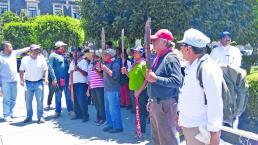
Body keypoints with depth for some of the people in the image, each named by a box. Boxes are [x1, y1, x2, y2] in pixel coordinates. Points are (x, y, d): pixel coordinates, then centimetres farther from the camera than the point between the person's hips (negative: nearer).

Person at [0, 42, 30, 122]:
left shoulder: (13, 53, 7)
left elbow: (23, 50, 15)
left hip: (14, 81, 6)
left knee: (13, 99, 13)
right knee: (7, 99, -3)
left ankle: (11, 113, 26)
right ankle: (6, 115, 5)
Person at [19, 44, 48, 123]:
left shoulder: (42, 59, 1)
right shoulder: (25, 59, 2)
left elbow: (45, 70, 5)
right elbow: (21, 71, 8)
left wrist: (46, 78, -9)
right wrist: (21, 80, -4)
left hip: (39, 83, -1)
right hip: (28, 83, 1)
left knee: (40, 101, -2)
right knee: (28, 101, 7)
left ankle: (40, 117, 7)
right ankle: (29, 116, 20)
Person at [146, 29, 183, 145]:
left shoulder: (170, 58, -16)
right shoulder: (158, 58, 13)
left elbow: (178, 81, -27)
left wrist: (156, 79, -26)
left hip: (165, 104, -10)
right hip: (155, 103, 10)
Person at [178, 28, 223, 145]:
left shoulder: (208, 68, -20)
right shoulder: (190, 66, 8)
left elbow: (215, 102, -23)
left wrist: (214, 132, -21)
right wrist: (181, 116, 17)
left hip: (200, 129, -8)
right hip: (187, 126, 8)